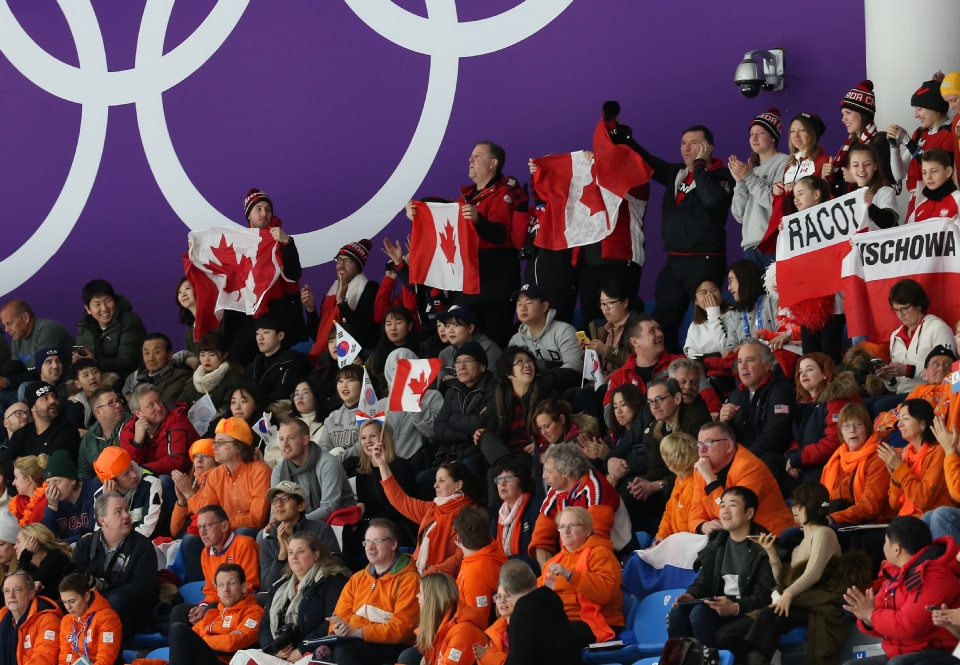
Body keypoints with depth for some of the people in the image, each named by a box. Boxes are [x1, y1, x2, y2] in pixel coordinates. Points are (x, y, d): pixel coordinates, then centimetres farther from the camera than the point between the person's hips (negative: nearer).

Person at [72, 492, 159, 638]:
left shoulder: (143, 547, -2)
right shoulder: (85, 545, 9)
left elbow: (142, 589, -12)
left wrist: (102, 596, -23)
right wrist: (100, 585, -22)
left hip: (134, 612, -3)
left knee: (116, 602, -36)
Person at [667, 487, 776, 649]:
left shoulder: (762, 546, -9)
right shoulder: (717, 543, 16)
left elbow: (765, 595, -16)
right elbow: (704, 580, 20)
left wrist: (735, 607, -30)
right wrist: (691, 595, -3)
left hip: (747, 610, -7)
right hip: (720, 606, 7)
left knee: (699, 613, -31)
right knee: (677, 613, -19)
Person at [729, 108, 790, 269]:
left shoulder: (784, 163, 2)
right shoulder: (753, 168, 23)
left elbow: (777, 204, -11)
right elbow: (739, 215, 17)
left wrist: (750, 177, -7)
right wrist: (740, 182, 4)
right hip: (751, 246, 6)